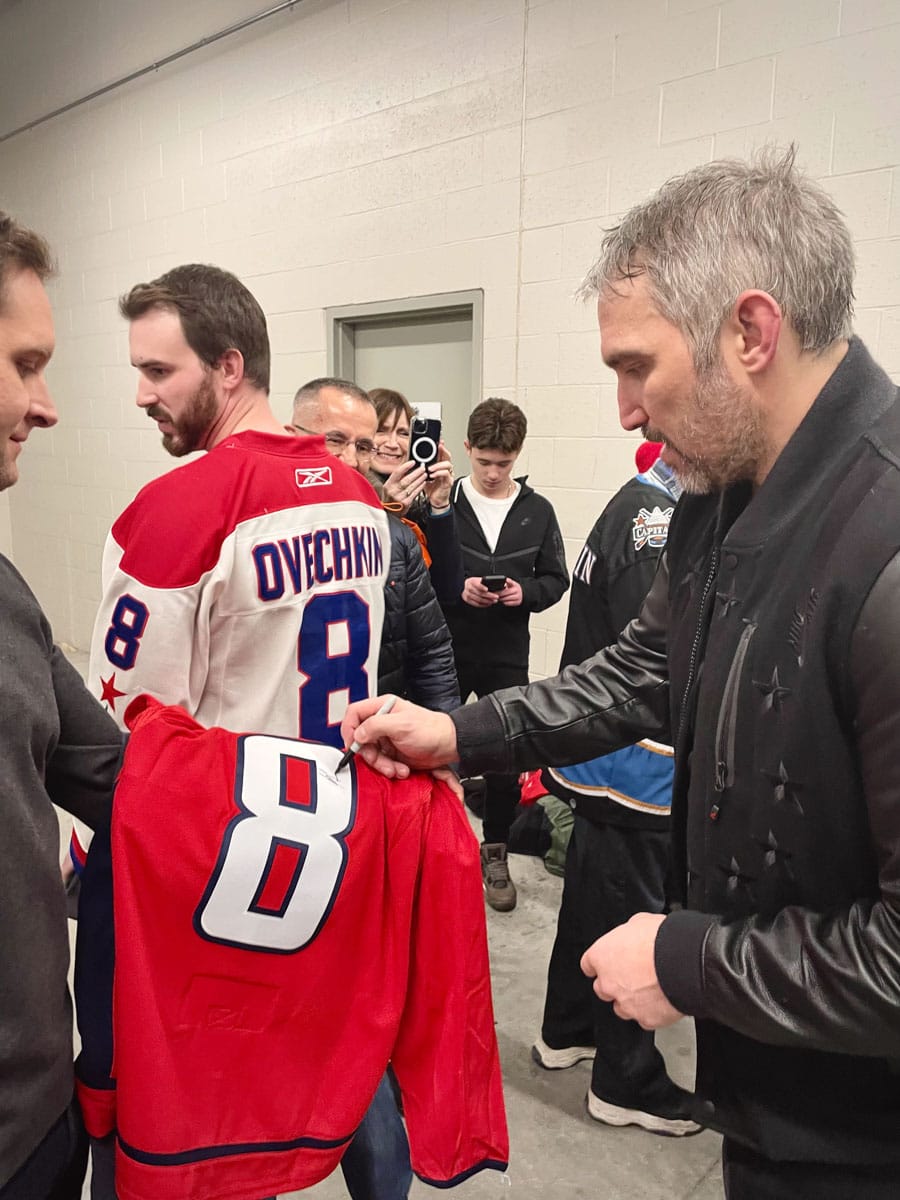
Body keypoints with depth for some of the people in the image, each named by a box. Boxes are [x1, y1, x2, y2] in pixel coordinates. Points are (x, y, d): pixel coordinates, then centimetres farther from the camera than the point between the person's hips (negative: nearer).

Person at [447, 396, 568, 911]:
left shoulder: (538, 511, 2)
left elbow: (556, 578, 7)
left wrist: (527, 592, -13)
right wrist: (456, 589, -19)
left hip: (508, 655, 1)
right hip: (447, 650, -1)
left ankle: (496, 855, 27)